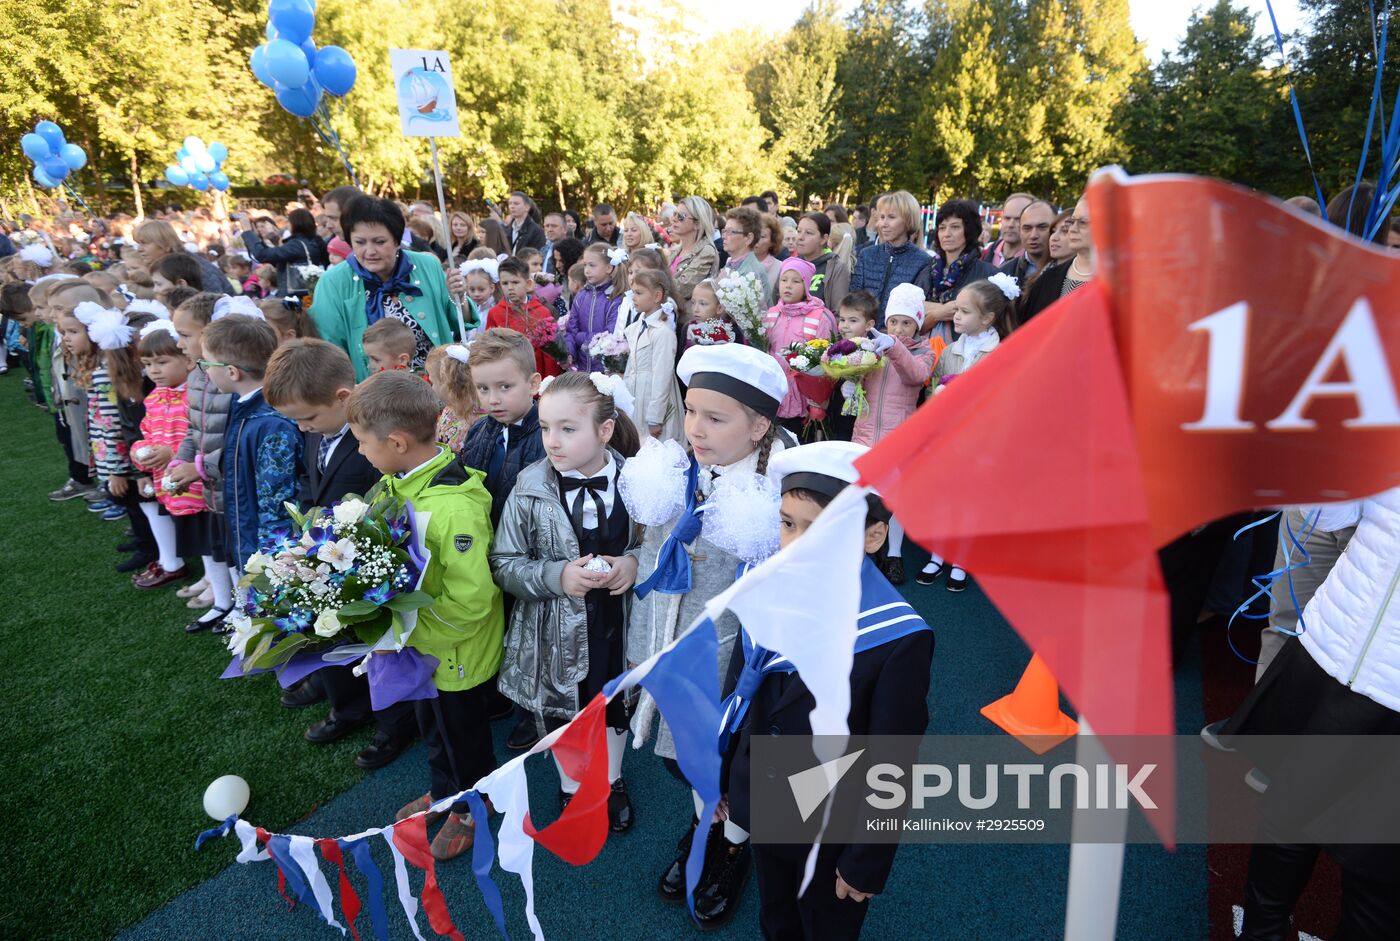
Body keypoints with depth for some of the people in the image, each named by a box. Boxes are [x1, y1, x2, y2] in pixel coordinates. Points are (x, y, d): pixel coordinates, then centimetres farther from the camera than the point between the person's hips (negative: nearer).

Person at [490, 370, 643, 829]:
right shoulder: (530, 488, -16)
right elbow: (504, 565, -9)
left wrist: (634, 562, -21)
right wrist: (558, 576, -25)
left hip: (619, 623, 1)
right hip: (556, 630, 0)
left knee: (615, 706, 23)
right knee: (562, 712, 21)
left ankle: (612, 780, 53)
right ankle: (571, 786, 51)